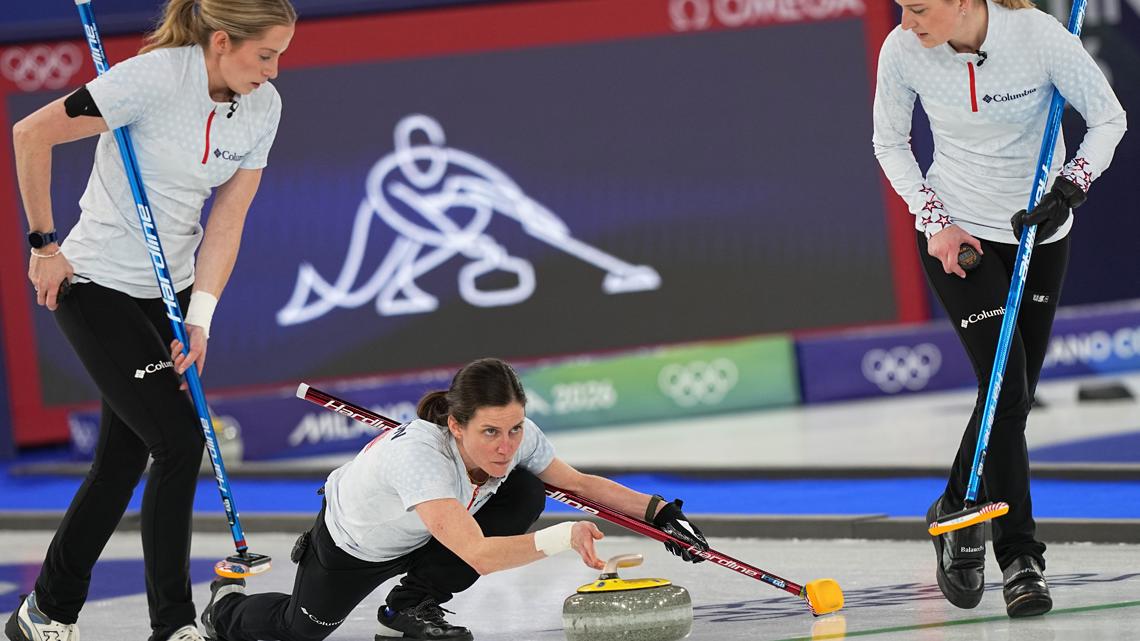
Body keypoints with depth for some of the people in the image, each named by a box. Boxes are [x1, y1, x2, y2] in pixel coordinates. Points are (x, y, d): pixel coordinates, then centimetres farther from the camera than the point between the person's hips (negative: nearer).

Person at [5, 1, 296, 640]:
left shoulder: (264, 106, -4)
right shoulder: (156, 77, -24)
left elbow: (226, 221, -2)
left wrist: (200, 318, -12)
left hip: (169, 290, 7)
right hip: (98, 287, -7)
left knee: (125, 457, 10)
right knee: (180, 443, -12)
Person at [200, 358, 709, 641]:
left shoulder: (516, 436, -29)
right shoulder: (419, 454, -47)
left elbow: (581, 484, -12)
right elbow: (479, 555, -55)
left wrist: (661, 512, -24)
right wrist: (562, 536, -66)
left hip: (419, 536, 5)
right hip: (352, 544, -4)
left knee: (525, 494, -19)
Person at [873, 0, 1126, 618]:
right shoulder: (903, 51, -16)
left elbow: (1109, 117, -12)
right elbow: (890, 144, 0)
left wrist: (1068, 189, -26)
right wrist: (935, 221, -10)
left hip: (1039, 232, 1)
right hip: (958, 234, -1)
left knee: (1012, 394, 9)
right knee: (1006, 390, -12)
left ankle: (956, 513, 33)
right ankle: (1020, 557, -7)